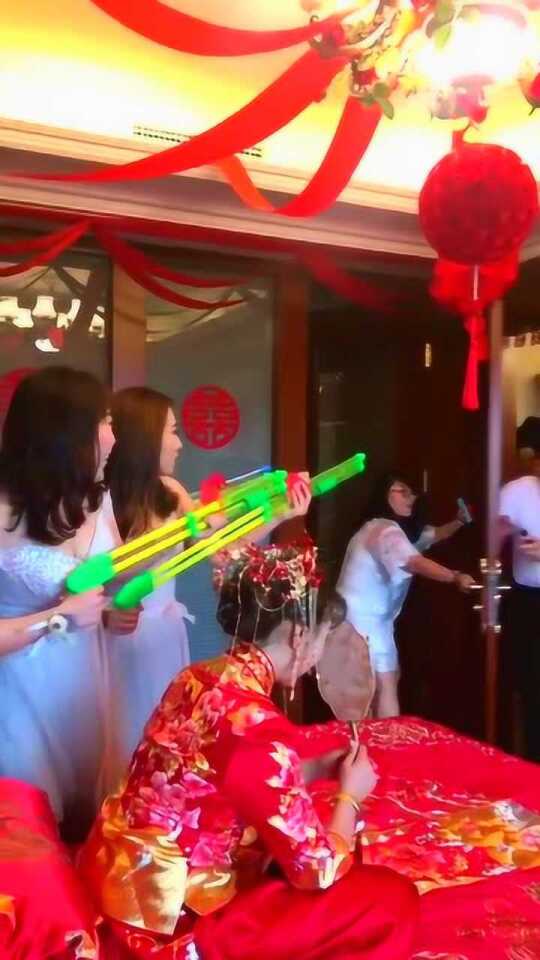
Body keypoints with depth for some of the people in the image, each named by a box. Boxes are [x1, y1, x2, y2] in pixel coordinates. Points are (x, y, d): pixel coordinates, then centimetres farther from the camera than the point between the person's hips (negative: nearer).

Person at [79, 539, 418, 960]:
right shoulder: (258, 728, -27)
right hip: (174, 918, -8)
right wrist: (350, 795, -1)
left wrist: (321, 762, 8)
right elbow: (318, 868, -17)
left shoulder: (201, 678, -1)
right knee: (392, 900, -3)